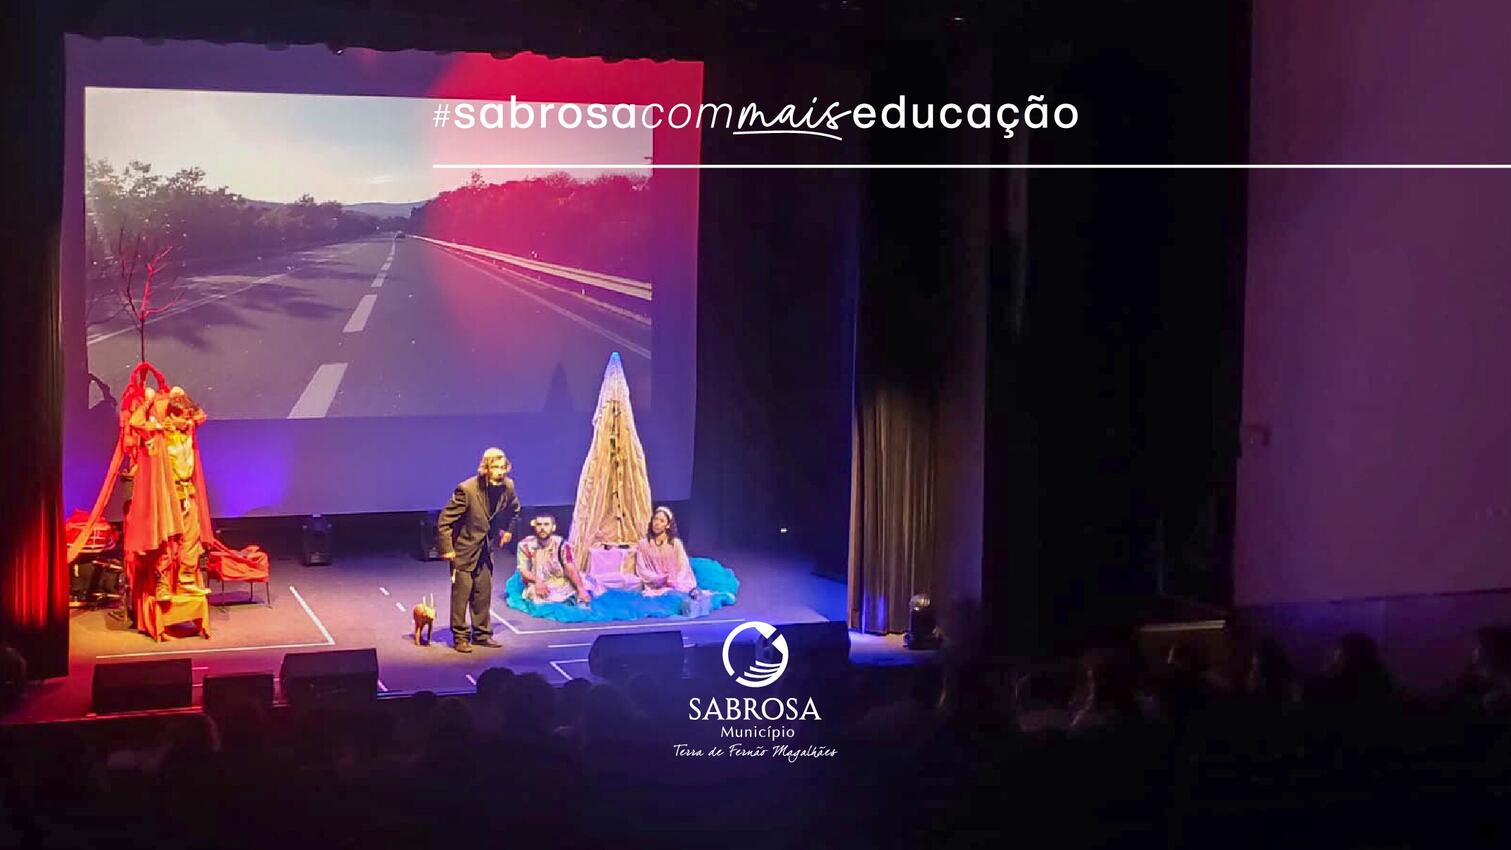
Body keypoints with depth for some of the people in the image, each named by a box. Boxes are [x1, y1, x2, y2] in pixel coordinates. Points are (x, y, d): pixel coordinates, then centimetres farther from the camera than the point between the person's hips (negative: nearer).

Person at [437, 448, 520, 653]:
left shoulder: (507, 487, -8)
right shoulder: (467, 489, -25)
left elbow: (514, 510, 17)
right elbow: (445, 520, -19)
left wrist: (508, 530, 12)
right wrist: (446, 549, -18)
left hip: (485, 549, 5)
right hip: (464, 548, -5)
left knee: (483, 593, 11)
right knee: (461, 593, -2)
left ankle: (482, 634, 22)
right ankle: (460, 637, 7)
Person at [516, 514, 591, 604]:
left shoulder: (561, 545, -9)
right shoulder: (525, 545, -6)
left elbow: (571, 569, -18)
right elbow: (523, 571, -9)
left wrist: (581, 589, -35)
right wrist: (537, 581, -31)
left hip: (560, 584, -1)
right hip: (537, 584, 1)